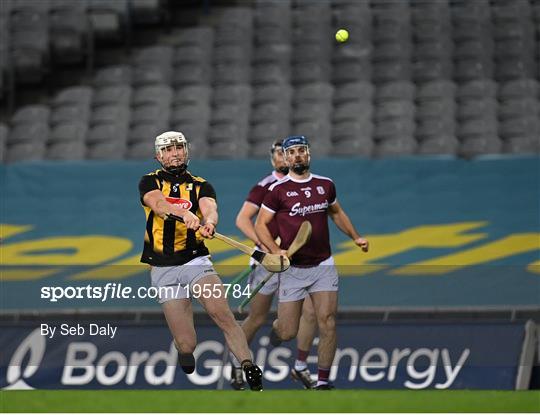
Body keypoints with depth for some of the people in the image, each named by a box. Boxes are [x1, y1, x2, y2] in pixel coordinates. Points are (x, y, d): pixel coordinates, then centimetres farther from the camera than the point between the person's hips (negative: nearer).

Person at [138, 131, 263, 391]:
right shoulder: (150, 182, 6)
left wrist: (209, 222, -37)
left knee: (223, 315, -25)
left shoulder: (200, 186, 11)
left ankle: (250, 371, -31)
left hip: (196, 262, 1)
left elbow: (210, 208, -11)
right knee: (186, 345, -5)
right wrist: (184, 213, -38)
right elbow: (158, 203, -17)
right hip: (164, 270, -1)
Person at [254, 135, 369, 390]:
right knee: (287, 332, -1)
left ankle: (323, 381, -1)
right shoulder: (278, 190, -5)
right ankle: (276, 326, 37)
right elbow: (260, 224, -1)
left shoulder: (325, 185, 7)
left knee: (327, 323, -10)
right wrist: (275, 250, -16)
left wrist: (355, 237, 17)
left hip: (323, 266, 3)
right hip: (293, 269, -3)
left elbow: (336, 213, 26)